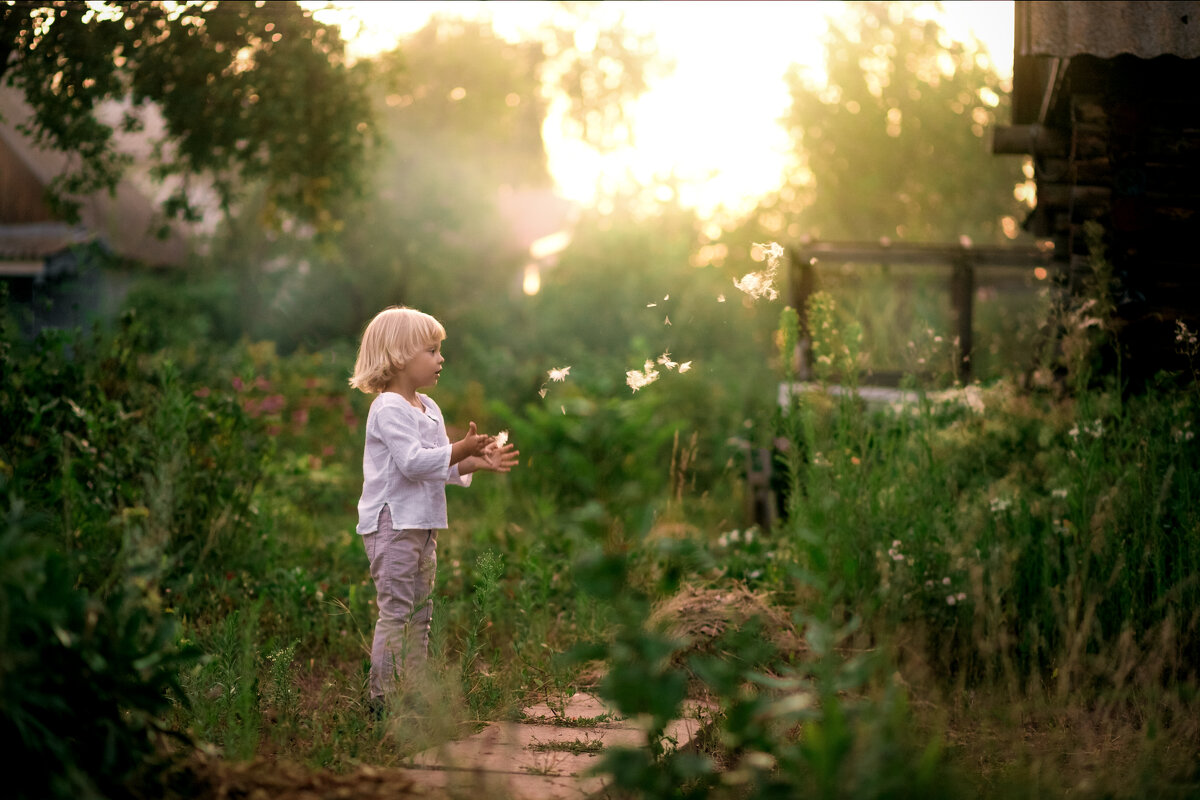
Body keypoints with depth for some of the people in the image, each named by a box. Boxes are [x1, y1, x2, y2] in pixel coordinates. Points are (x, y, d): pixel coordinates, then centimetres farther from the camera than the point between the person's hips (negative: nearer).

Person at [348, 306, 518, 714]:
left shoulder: (428, 408, 17)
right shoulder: (389, 409, -14)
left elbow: (443, 467, 21)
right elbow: (412, 462, -25)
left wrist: (478, 462, 6)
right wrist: (462, 450, -22)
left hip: (422, 525, 10)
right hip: (391, 523, -10)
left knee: (420, 611, 12)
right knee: (396, 610, -9)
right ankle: (382, 694, -4)